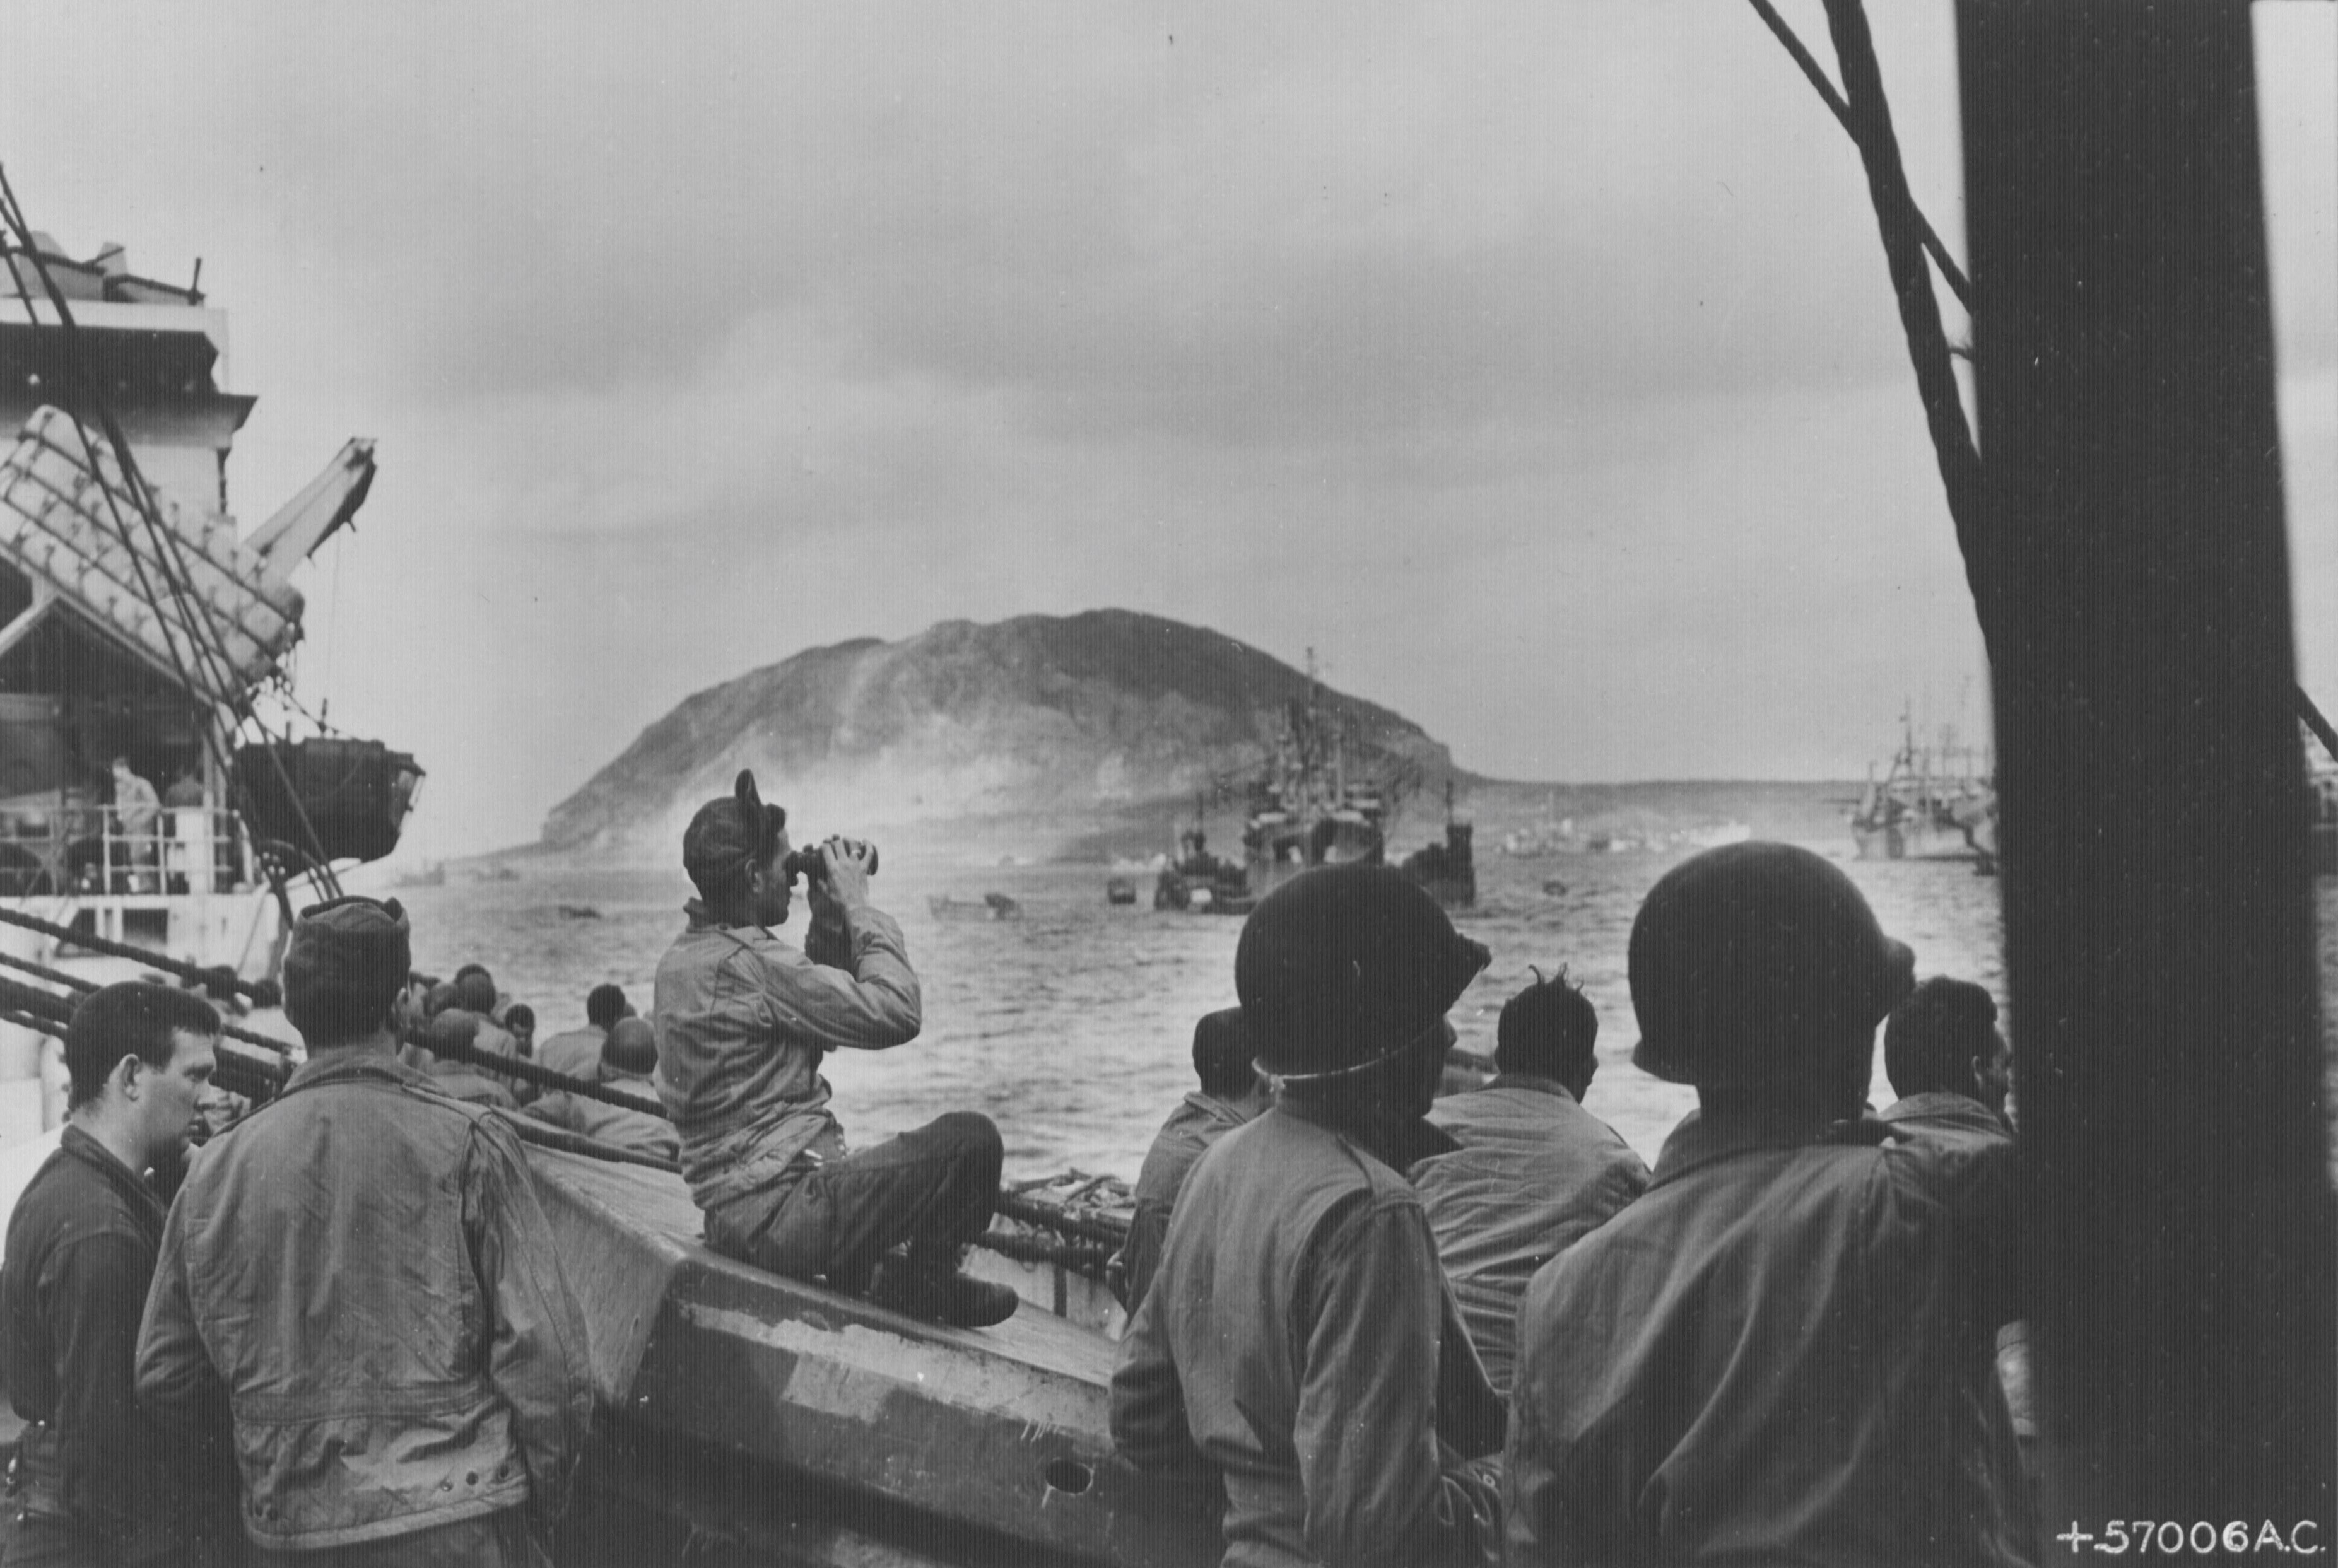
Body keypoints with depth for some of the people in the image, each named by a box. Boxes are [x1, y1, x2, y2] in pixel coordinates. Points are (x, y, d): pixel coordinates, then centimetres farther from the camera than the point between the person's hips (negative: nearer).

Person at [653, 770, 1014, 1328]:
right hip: (779, 1214, -11)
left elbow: (821, 1012, 19)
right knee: (970, 1139, -11)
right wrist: (856, 908, -9)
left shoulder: (681, 960, 11)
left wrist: (824, 925, 10)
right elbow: (895, 1013, -20)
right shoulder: (747, 962, -21)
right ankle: (921, 1279, 8)